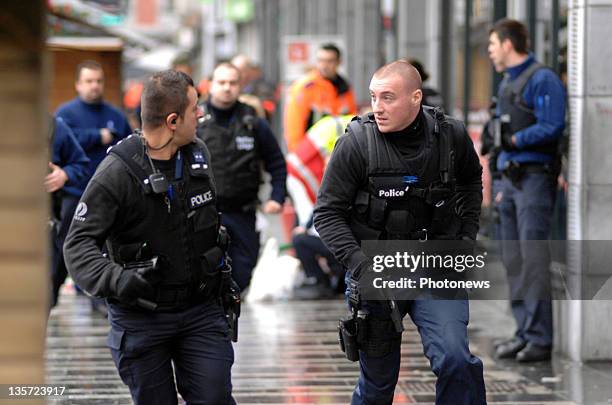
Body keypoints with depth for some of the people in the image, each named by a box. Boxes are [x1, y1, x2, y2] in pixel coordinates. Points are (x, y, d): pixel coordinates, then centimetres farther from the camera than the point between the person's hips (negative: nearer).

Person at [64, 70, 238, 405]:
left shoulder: (199, 155, 2)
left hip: (201, 312, 4)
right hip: (142, 318, -4)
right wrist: (115, 279, -36)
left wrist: (222, 276, 22)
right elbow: (78, 245, -18)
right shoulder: (116, 173, -17)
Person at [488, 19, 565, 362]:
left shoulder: (542, 79, -9)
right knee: (514, 260, 8)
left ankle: (540, 339, -10)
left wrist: (515, 139, -16)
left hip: (535, 177, -9)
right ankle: (525, 332, 14)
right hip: (511, 177, 9)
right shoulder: (507, 83, 19)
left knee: (534, 258, -11)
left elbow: (553, 127, -18)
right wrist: (502, 185, 18)